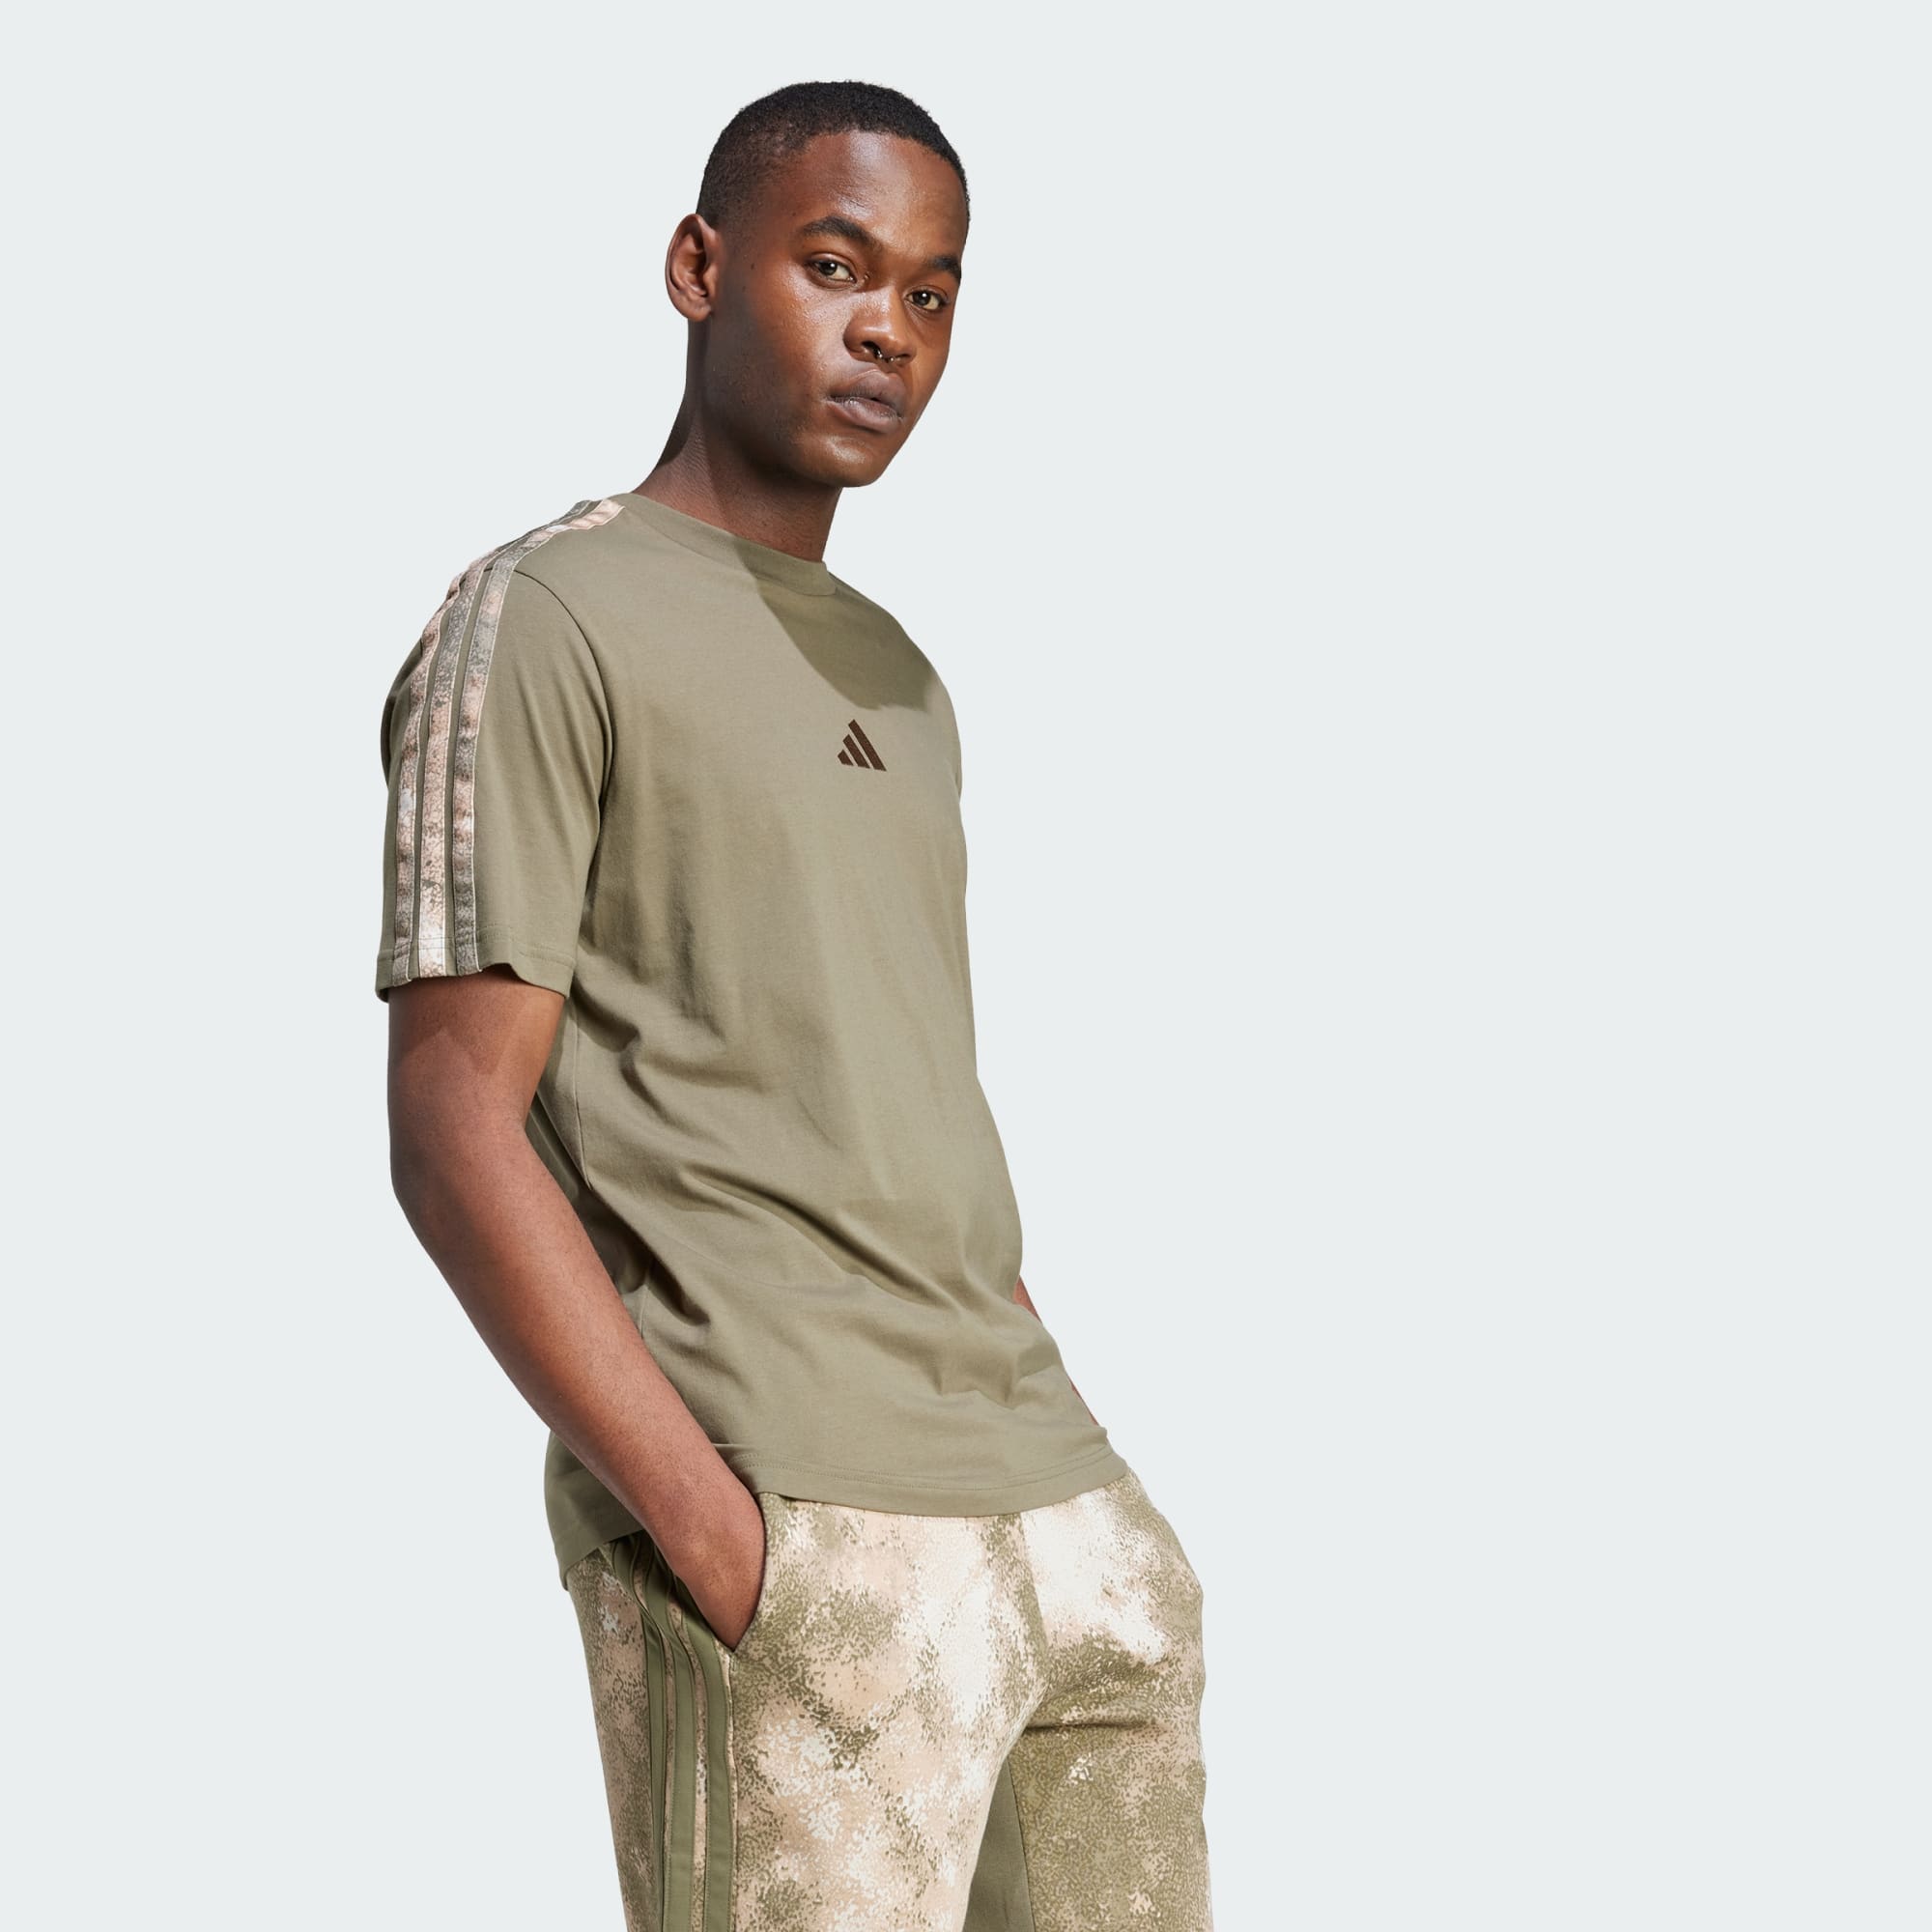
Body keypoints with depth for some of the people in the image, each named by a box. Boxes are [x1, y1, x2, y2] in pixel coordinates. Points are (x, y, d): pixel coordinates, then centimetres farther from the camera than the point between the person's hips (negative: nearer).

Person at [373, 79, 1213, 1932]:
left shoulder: (892, 680, 20)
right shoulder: (537, 625, -3)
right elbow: (453, 1134, -11)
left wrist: (1058, 1483, 14)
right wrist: (724, 1539, -16)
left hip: (1067, 1510, 7)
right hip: (787, 1566, -7)